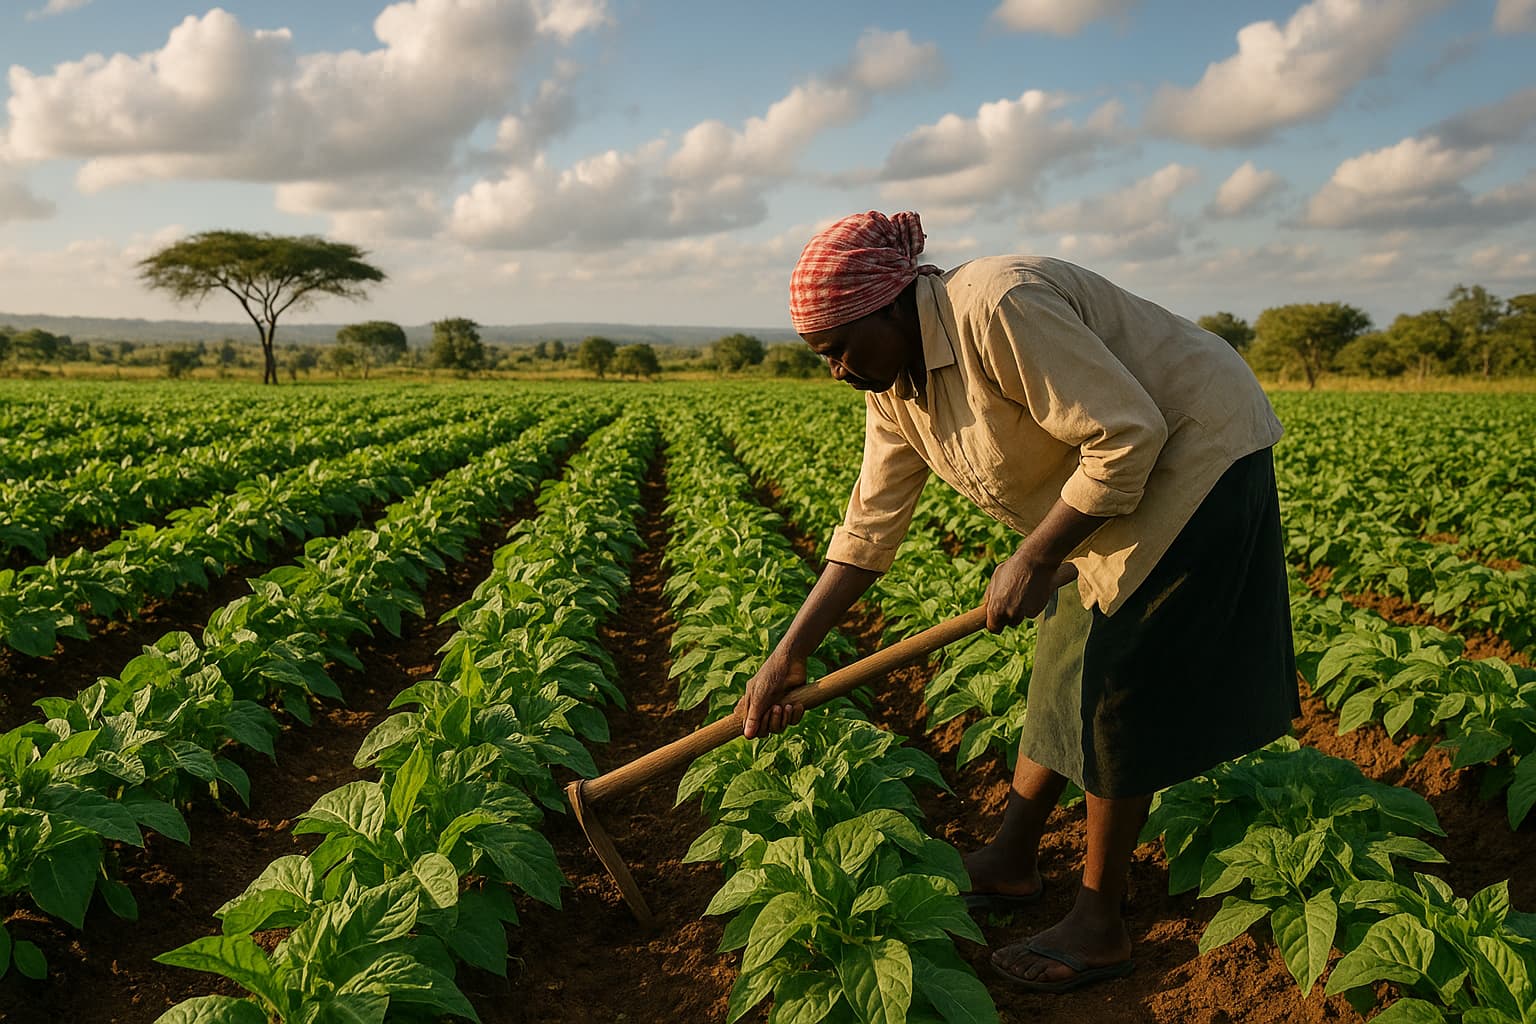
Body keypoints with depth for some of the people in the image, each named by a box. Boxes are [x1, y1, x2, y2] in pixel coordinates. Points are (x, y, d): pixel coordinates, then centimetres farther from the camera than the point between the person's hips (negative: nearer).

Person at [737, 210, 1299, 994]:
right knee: (1067, 665, 13)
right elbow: (870, 527, 1)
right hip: (1112, 485, 9)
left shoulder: (998, 310, -31)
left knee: (1118, 685, -5)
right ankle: (1011, 862, 28)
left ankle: (1099, 926, 8)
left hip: (1195, 455, -8)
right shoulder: (893, 386, -2)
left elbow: (1128, 437, -30)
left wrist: (1033, 560, -24)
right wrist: (788, 655, -2)